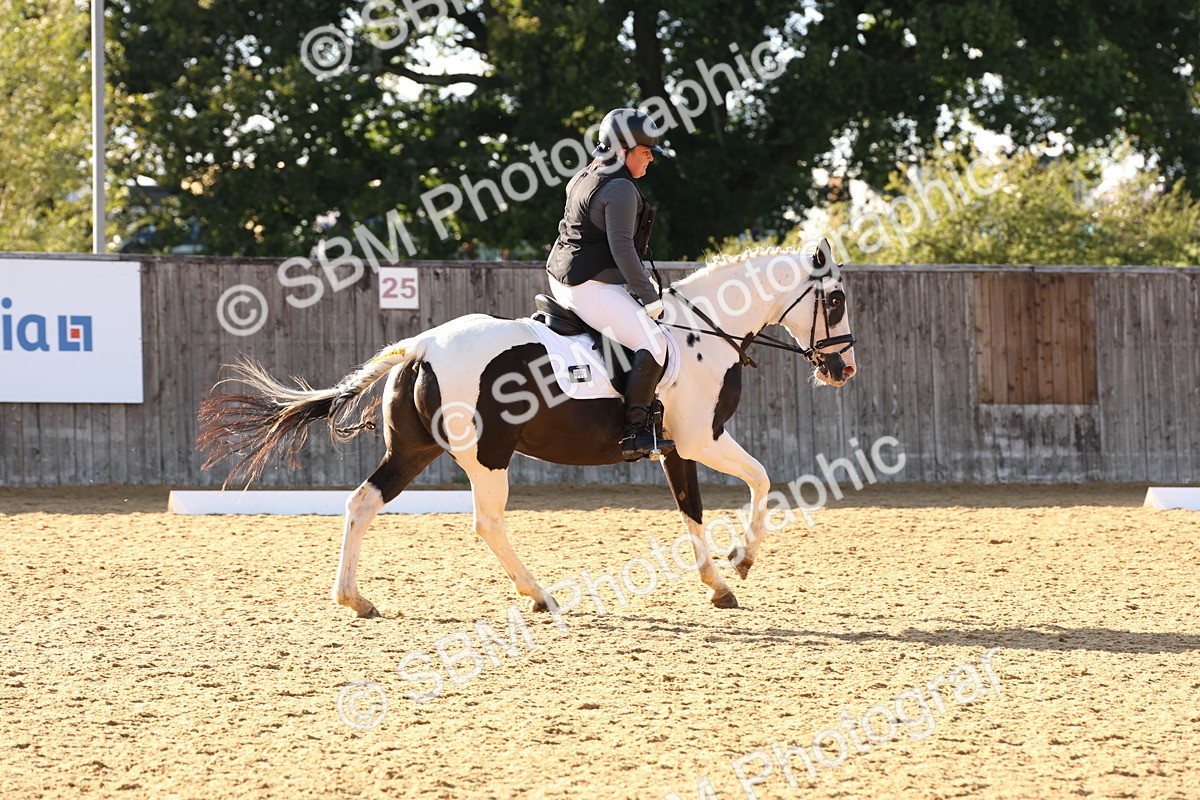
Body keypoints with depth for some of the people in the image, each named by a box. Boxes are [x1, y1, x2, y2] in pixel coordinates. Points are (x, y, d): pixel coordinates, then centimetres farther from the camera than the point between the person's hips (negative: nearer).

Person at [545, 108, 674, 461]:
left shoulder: (583, 178, 15)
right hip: (593, 288, -11)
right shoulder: (621, 190, -16)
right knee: (654, 344, -19)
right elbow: (622, 248, -24)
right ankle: (634, 433, -24)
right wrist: (650, 297, -20)